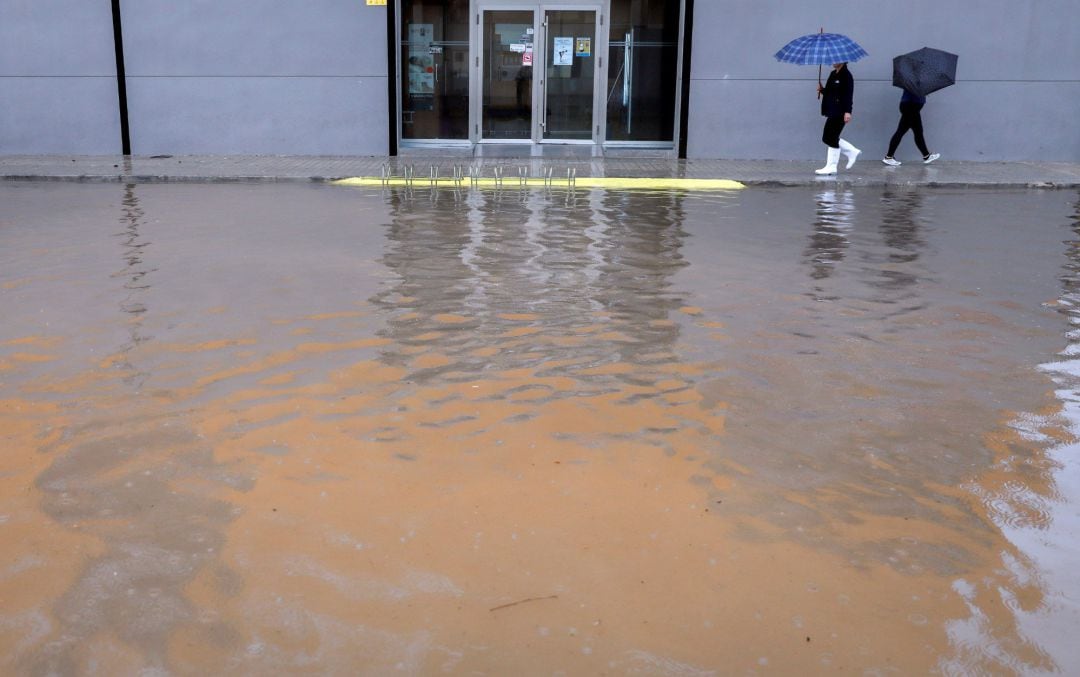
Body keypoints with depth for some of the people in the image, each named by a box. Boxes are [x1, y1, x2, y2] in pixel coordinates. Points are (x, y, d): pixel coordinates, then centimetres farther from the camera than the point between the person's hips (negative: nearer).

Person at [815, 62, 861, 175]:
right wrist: (822, 90, 2)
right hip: (832, 111, 9)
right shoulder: (833, 74, 14)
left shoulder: (846, 75, -12)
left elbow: (848, 94, -18)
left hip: (839, 112, -9)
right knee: (827, 138, 12)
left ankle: (831, 167, 1)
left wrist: (848, 111, -24)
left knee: (831, 138, -6)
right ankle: (852, 152, 24)